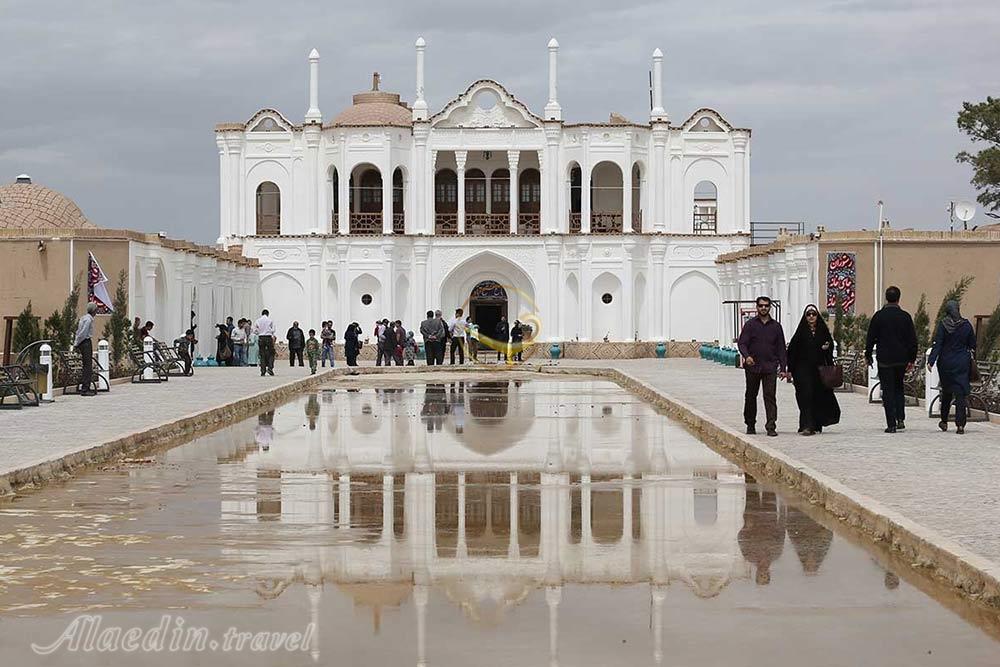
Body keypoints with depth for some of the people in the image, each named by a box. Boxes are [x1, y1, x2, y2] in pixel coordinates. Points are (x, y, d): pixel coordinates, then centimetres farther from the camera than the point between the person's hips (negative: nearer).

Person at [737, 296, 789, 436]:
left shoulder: (775, 326, 9)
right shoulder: (750, 324, 4)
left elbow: (781, 348, 11)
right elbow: (741, 343, -3)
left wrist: (782, 368, 5)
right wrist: (746, 356, -23)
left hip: (770, 367, 0)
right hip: (752, 367, 0)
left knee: (770, 396, -7)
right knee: (751, 396, 9)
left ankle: (771, 426, -9)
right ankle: (750, 424, 21)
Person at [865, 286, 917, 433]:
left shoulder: (879, 316, -6)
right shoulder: (905, 316, 0)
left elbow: (871, 338, -2)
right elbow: (912, 340, 2)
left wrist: (868, 356, 9)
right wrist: (912, 359, 10)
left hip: (884, 360, -2)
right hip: (902, 360, 2)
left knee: (888, 391, 1)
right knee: (898, 388, 19)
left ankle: (891, 424, -3)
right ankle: (900, 418, 7)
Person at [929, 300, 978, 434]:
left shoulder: (943, 325, -8)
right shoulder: (966, 325, -1)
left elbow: (937, 344, -14)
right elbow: (972, 345, 7)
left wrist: (931, 361, -15)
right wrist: (972, 358, 21)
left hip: (946, 363, -1)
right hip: (962, 363, 1)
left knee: (946, 392, 15)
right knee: (960, 393, -2)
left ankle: (944, 422, 25)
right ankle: (960, 424, -11)